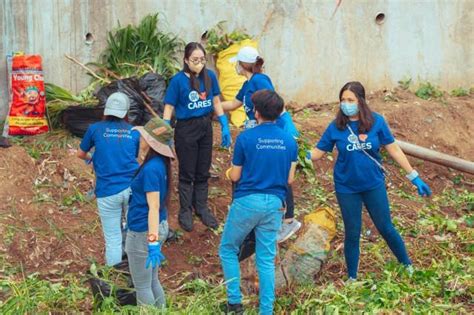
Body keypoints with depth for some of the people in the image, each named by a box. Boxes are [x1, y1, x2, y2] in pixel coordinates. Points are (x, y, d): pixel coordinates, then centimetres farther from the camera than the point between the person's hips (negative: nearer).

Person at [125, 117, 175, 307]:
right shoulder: (161, 163, 4)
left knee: (142, 287, 5)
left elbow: (154, 208, -26)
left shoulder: (151, 168, -23)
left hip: (143, 232, -9)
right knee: (152, 281, 21)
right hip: (159, 227, 9)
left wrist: (153, 243, -27)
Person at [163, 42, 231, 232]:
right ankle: (185, 212, 21)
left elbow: (216, 103, 7)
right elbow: (168, 109, -11)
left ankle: (202, 208, 30)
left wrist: (225, 127, 4)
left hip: (205, 127, 4)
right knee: (187, 173, 7)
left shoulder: (210, 76, -4)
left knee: (203, 172, 15)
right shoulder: (178, 80, -15)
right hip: (186, 129, -4)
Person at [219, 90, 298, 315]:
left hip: (247, 201, -3)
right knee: (266, 259, 9)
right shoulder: (289, 141, 2)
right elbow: (289, 179, 7)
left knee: (228, 250, 15)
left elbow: (234, 177, -2)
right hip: (274, 204, 3)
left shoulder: (245, 138, -8)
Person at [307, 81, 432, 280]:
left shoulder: (376, 121, -12)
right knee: (352, 234, 10)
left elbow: (393, 149, -5)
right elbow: (317, 153, -8)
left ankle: (407, 265, 34)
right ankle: (352, 278, 28)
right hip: (346, 188, 0)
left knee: (386, 228, 12)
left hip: (374, 185, 0)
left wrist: (414, 176, -4)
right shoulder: (336, 127, -11)